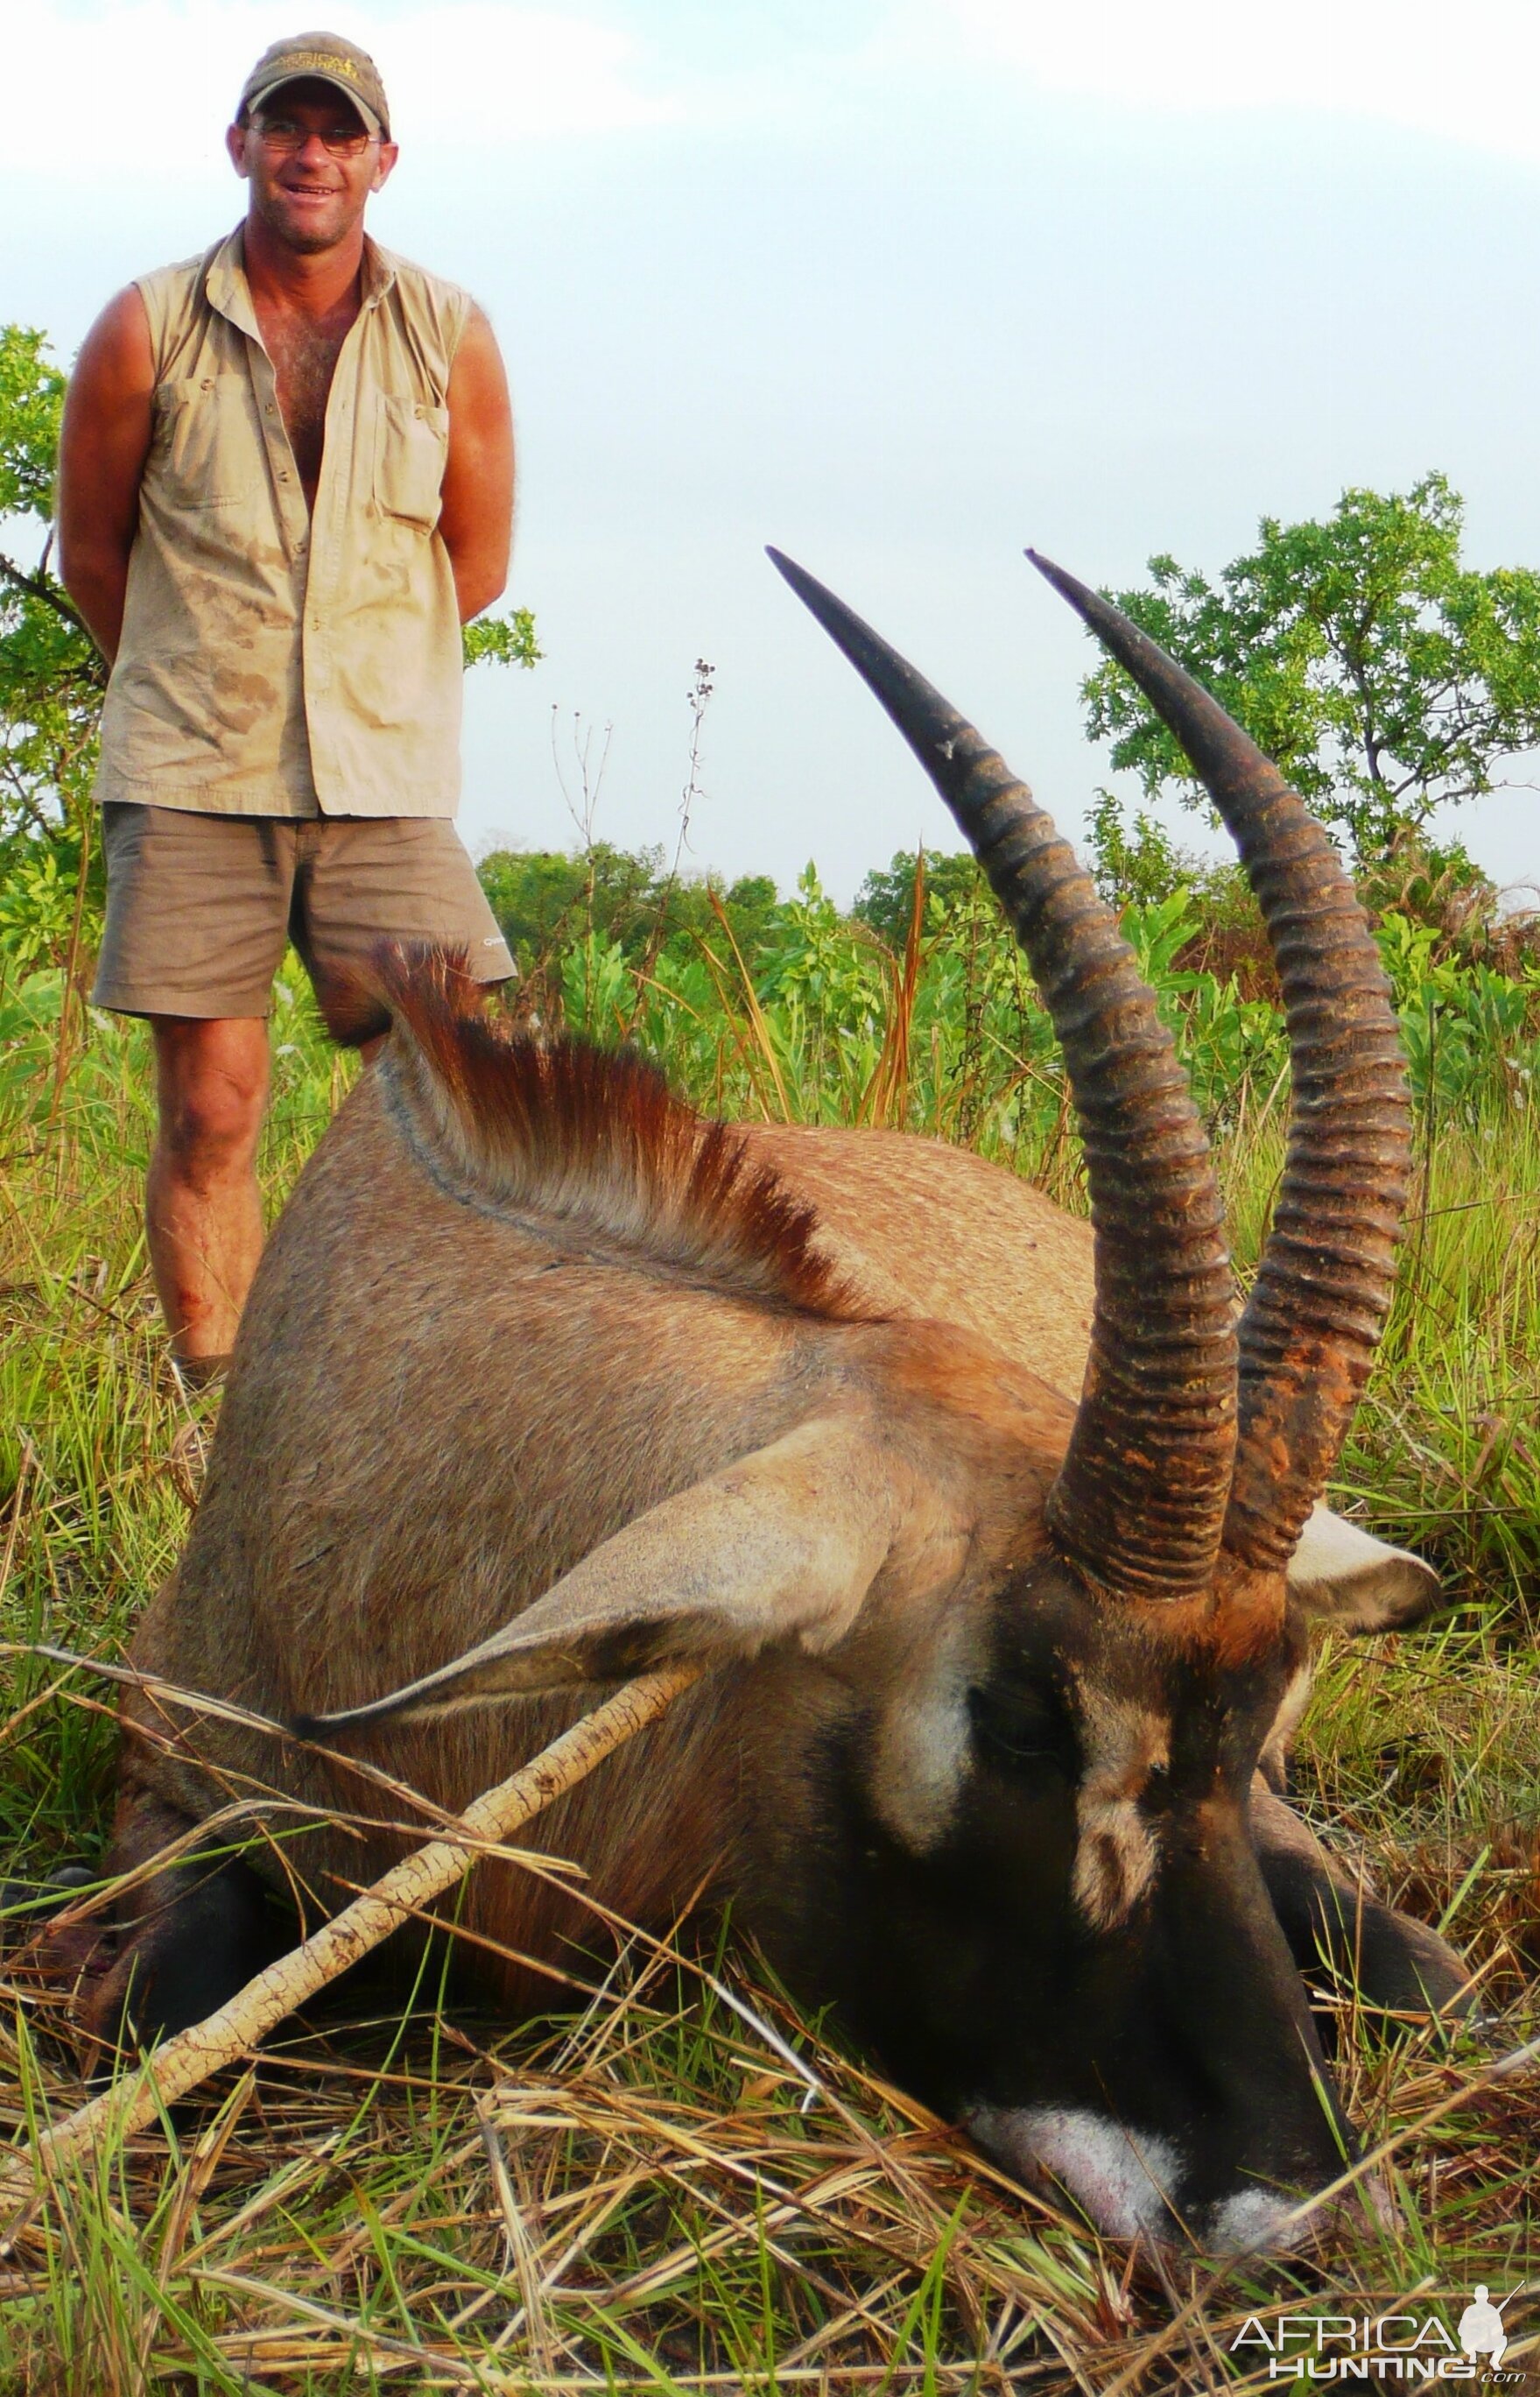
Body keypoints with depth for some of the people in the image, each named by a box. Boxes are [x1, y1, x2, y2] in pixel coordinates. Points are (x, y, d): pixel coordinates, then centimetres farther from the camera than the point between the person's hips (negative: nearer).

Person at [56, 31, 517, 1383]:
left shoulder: (448, 337, 5)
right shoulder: (149, 333, 2)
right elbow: (92, 554, 12)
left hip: (387, 779, 1)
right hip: (187, 782, 0)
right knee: (209, 1109, -1)